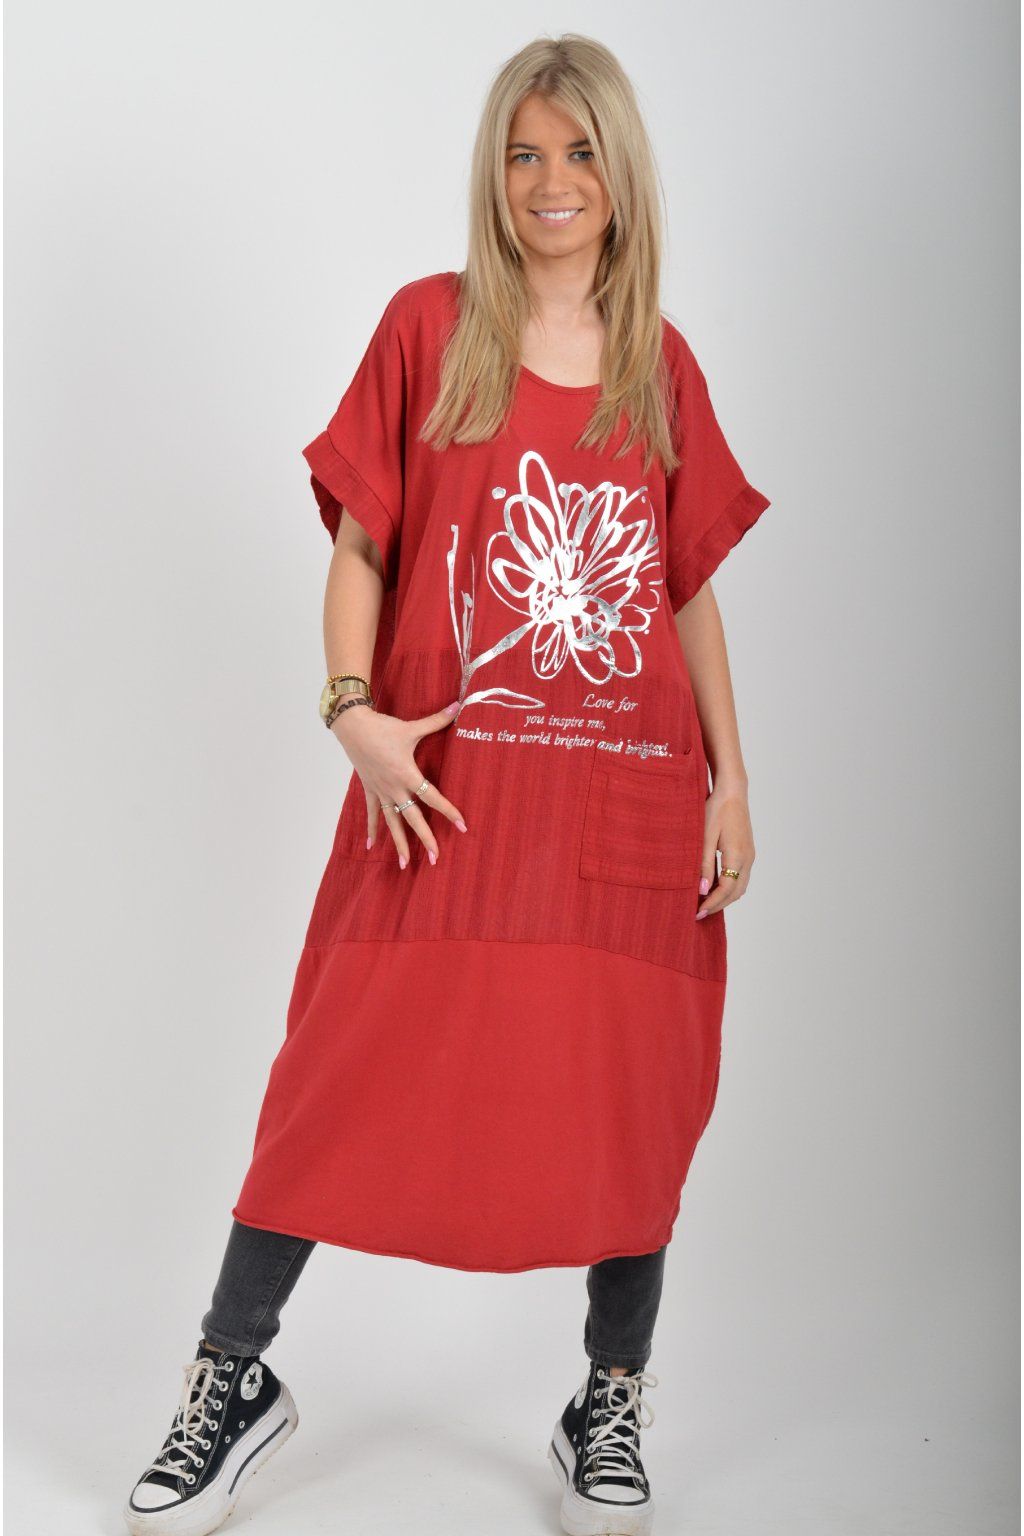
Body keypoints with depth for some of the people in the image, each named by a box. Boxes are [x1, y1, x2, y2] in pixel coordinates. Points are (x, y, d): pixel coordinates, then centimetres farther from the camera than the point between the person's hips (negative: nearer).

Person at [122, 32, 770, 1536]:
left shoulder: (663, 366, 10)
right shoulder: (429, 326, 4)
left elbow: (692, 589, 13)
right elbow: (359, 547, 4)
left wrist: (731, 782, 7)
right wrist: (355, 710, -11)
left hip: (631, 795, 2)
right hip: (446, 788, -2)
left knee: (633, 1101, 6)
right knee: (346, 1076, -1)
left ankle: (610, 1410, 24)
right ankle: (233, 1377, 18)